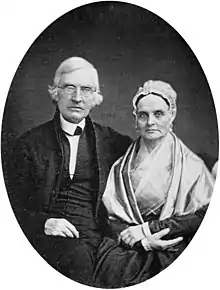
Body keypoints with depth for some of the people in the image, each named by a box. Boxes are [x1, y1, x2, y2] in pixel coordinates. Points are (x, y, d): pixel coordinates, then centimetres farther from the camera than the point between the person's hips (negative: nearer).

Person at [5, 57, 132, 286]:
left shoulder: (111, 142, 14)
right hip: (47, 234, -1)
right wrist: (43, 223, -12)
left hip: (94, 234, 2)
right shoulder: (30, 143, 9)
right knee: (77, 256, -33)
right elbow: (13, 204, 6)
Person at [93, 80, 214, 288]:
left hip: (172, 252, -2)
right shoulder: (121, 166, 12)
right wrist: (142, 241, -12)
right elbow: (110, 216, 7)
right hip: (125, 247, 3)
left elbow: (201, 216, -3)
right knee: (114, 267, -27)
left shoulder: (191, 165, 5)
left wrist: (147, 229, -10)